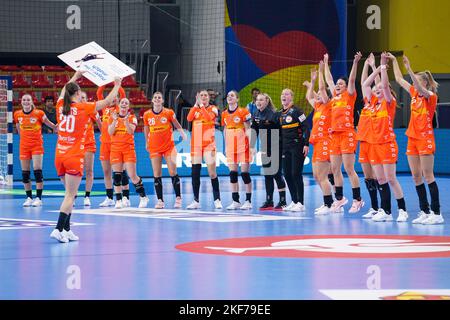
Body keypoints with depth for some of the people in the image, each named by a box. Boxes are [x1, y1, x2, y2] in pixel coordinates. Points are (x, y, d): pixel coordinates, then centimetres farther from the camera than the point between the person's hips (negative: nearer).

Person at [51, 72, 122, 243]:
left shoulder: (61, 106, 6)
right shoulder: (84, 108, -7)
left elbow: (63, 92, 30)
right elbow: (107, 101, 0)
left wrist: (75, 76, 44)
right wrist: (117, 85, 17)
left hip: (60, 155, 6)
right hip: (74, 156, -6)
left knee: (70, 193, 16)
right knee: (70, 195, -6)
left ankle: (67, 229, 13)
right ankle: (58, 229, -17)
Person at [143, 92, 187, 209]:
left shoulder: (169, 113, -5)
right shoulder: (147, 115, 1)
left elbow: (177, 125, 3)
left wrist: (183, 134, -13)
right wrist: (147, 143, 22)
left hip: (168, 146, -2)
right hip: (154, 148, 2)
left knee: (173, 172, -5)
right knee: (156, 174, -1)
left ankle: (178, 198, 3)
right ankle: (160, 200, 3)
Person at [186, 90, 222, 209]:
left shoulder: (213, 108, 3)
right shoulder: (195, 109, 12)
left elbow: (209, 117, -19)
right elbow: (189, 118, -8)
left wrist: (201, 105, -14)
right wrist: (196, 104, -9)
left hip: (209, 144, -4)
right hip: (196, 144, 4)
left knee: (212, 172, -9)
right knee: (195, 172, 3)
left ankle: (217, 200, -4)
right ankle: (196, 201, 9)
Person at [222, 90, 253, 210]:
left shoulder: (243, 112, -5)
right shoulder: (224, 114, 10)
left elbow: (248, 129, -6)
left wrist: (251, 144, -13)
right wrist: (226, 146, 14)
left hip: (242, 146, -5)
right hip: (231, 147, 5)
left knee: (245, 172, -4)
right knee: (232, 173, 4)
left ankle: (248, 201, 1)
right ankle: (235, 201, 9)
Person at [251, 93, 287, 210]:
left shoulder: (273, 114, -15)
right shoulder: (255, 115, 6)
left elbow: (279, 131, -13)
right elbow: (254, 132, 11)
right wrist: (252, 147, 6)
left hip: (275, 148, -7)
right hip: (264, 148, 7)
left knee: (277, 174, -7)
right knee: (267, 175, 8)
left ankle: (283, 201, -3)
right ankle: (269, 202, 13)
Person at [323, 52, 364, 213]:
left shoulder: (349, 95, 0)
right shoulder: (335, 96, 16)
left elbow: (352, 79, -12)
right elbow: (329, 80, 27)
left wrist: (355, 62, -20)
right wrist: (325, 64, 33)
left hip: (347, 134, -7)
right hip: (335, 134, 7)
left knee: (349, 169, -9)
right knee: (335, 169, 9)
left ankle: (357, 199, -5)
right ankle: (339, 198, 19)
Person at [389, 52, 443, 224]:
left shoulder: (431, 96, -8)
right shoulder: (414, 94, 11)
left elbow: (420, 87, -29)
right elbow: (399, 79, 20)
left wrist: (409, 69, -37)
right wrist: (394, 61, 20)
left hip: (425, 139, -8)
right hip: (412, 138, 8)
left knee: (428, 176, -10)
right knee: (416, 176, 5)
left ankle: (437, 213, -8)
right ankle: (425, 212, 10)